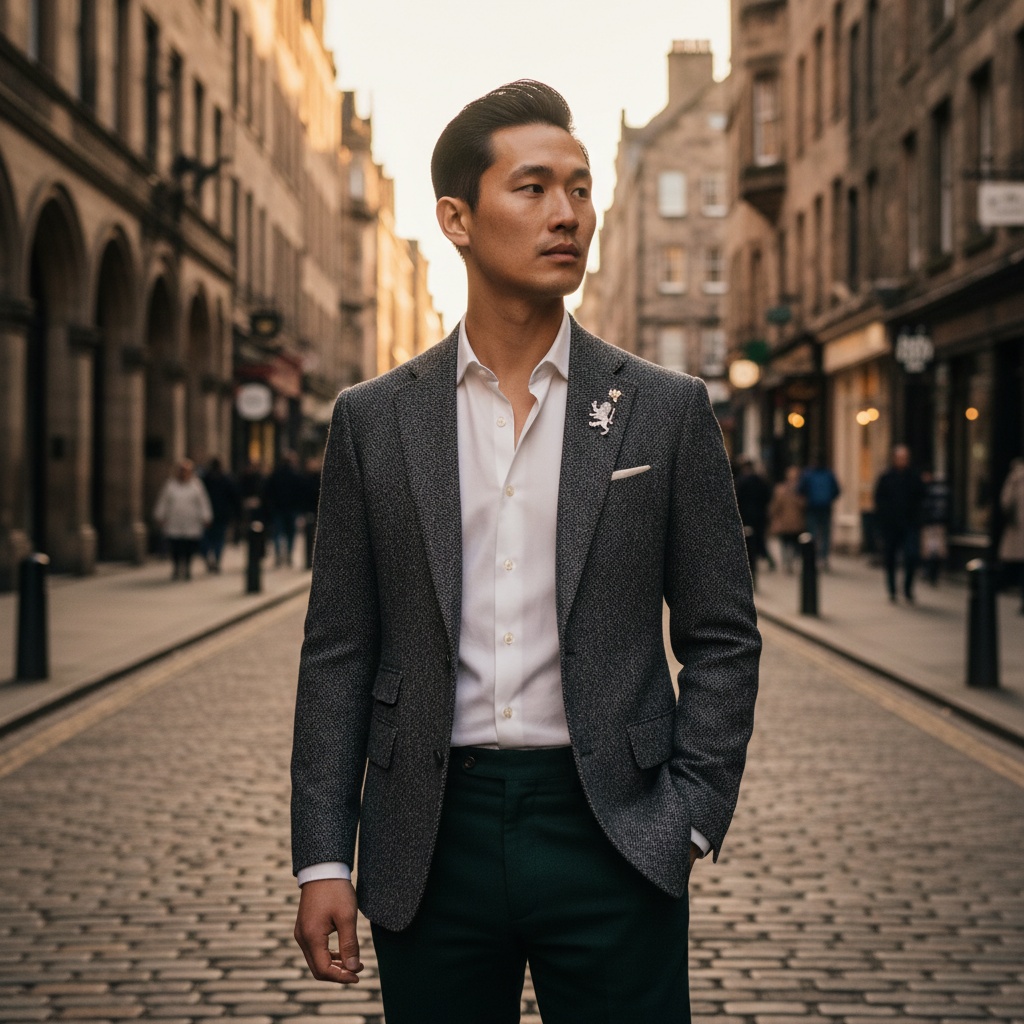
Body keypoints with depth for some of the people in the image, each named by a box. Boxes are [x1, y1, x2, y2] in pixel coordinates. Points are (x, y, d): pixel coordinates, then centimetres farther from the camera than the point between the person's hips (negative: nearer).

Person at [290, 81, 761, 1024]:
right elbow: (339, 654, 5)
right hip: (432, 842, 1)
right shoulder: (373, 420, 4)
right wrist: (323, 858, 0)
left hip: (609, 839, -1)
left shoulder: (667, 410, 2)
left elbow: (722, 639, 4)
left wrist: (690, 822, -5)